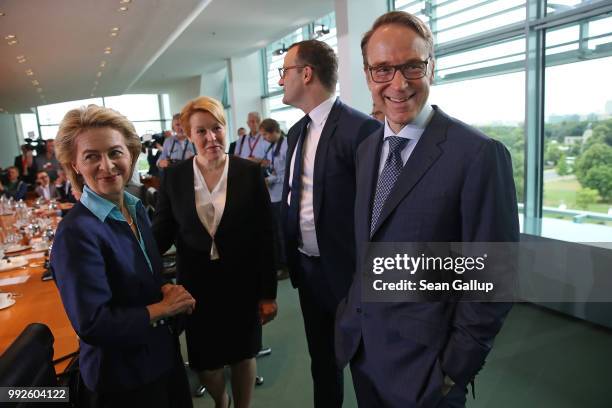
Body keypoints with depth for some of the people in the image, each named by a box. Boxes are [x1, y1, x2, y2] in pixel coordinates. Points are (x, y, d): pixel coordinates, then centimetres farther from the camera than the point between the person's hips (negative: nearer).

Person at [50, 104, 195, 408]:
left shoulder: (135, 207, -1)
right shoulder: (76, 232, -25)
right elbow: (92, 325, -26)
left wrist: (168, 290, -9)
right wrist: (163, 307, -19)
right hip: (122, 379, -7)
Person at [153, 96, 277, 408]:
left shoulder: (250, 173, -8)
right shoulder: (174, 177, -3)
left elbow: (265, 237, -6)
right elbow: (162, 231, 1)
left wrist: (268, 292, -6)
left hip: (241, 284, -1)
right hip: (197, 285, 2)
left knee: (242, 354, 15)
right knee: (203, 361, 16)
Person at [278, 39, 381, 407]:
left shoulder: (361, 129, -18)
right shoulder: (296, 131, 8)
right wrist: (291, 257, 13)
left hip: (347, 271, -7)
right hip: (307, 269, 7)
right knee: (321, 359, 24)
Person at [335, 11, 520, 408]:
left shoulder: (480, 154, -18)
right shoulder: (367, 149, 4)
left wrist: (453, 371, -13)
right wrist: (352, 311, 8)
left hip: (422, 360, -6)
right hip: (361, 345, 7)